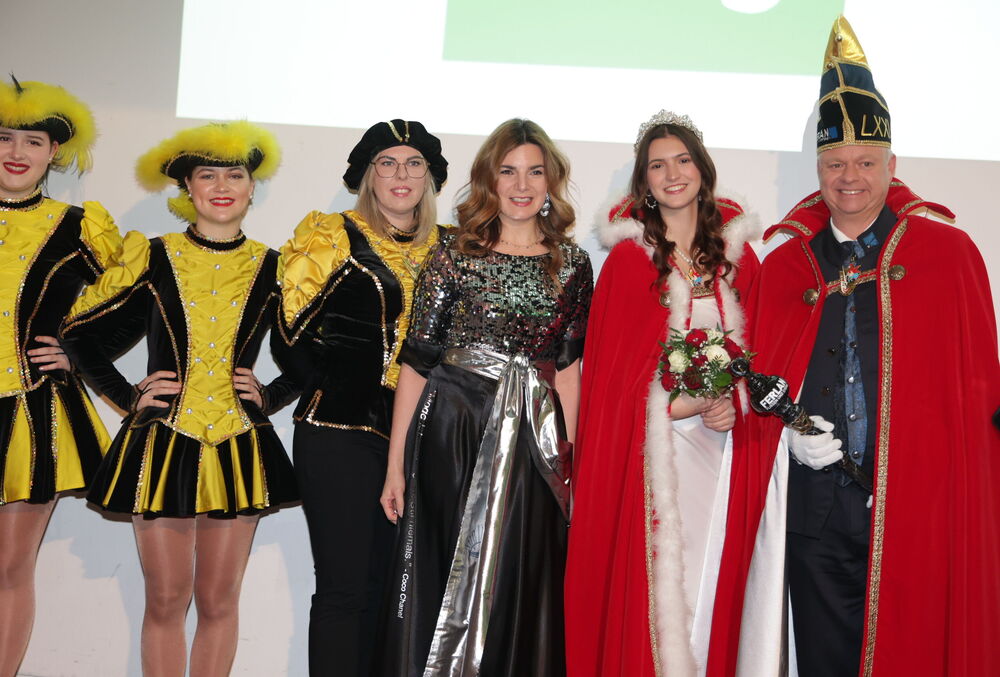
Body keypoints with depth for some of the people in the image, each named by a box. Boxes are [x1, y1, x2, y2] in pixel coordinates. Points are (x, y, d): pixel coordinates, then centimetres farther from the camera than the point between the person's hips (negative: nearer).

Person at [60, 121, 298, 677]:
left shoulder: (273, 270, 4)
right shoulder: (153, 259, 2)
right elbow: (81, 337, 8)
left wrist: (269, 398, 1)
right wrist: (130, 399, 1)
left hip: (239, 450, 1)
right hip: (163, 447, -1)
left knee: (219, 602, 7)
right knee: (166, 600, 5)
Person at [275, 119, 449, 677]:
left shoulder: (445, 249, 13)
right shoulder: (334, 238, 1)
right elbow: (292, 337, -3)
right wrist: (339, 390, -6)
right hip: (342, 432, -4)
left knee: (384, 585, 9)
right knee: (345, 585, -3)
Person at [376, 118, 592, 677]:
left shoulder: (572, 264, 6)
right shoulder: (455, 256, -2)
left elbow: (567, 365, 10)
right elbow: (417, 361, -3)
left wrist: (566, 455, 6)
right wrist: (397, 463, -5)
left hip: (533, 436, 2)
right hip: (452, 430, -2)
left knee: (519, 582, 7)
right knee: (447, 576, 5)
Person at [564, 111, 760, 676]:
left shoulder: (737, 252, 9)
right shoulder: (629, 258, -1)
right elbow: (609, 370, -3)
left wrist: (735, 403, -7)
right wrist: (683, 406, -11)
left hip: (723, 442, 3)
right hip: (653, 449, -3)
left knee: (710, 579, 4)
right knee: (655, 581, -2)